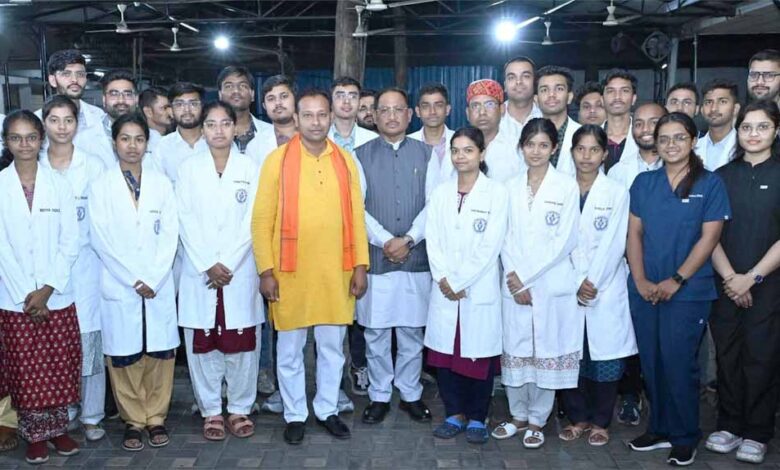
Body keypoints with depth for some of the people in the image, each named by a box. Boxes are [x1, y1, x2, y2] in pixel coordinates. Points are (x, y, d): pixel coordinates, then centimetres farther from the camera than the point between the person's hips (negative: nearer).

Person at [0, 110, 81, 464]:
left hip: (57, 297, 1)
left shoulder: (59, 184, 2)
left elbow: (70, 242, 0)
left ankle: (58, 428, 25)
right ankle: (35, 435, 22)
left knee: (60, 369, 8)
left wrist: (47, 288, -9)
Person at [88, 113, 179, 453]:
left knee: (160, 354, 5)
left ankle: (156, 418, 19)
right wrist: (134, 280, -9)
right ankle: (133, 421, 19)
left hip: (159, 286, 1)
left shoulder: (161, 183, 6)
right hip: (119, 286, -1)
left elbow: (170, 235, 2)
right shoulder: (101, 185, 2)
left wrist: (153, 278, -8)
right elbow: (100, 239, -4)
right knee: (124, 357, 4)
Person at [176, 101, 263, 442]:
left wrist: (227, 264, -9)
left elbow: (251, 222, -1)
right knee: (202, 344, 4)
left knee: (241, 343, 3)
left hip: (240, 270, 0)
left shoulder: (250, 168, 5)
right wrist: (208, 265, -9)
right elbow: (186, 222, 0)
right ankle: (211, 411, 17)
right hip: (198, 272, 1)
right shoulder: (189, 168, 6)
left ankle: (239, 408, 18)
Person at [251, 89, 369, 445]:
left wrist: (360, 265, 2)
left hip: (336, 272, 3)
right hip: (291, 273, -2)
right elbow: (262, 219, -4)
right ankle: (295, 415, 26)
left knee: (332, 347, 13)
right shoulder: (277, 159, -3)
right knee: (290, 350, 9)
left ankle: (327, 409, 30)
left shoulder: (345, 160, 6)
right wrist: (265, 270, -9)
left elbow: (356, 216, 7)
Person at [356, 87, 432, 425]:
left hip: (416, 258, 1)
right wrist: (384, 239, -13)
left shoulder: (426, 154, 7)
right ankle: (379, 395, 20)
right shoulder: (362, 155, 6)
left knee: (412, 331, 8)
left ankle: (410, 394, 24)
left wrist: (409, 239, -12)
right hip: (375, 258, 0)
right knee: (376, 332, 6)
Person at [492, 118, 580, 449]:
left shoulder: (567, 187, -2)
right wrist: (514, 278, -7)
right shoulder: (511, 188, 9)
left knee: (547, 352, 3)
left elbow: (565, 241, -7)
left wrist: (525, 275, -10)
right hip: (514, 285, 3)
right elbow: (506, 239, 7)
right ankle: (518, 415, 24)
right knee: (515, 350, 7)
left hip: (552, 285, -3)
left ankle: (537, 421, 18)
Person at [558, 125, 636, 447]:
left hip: (606, 291, -2)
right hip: (568, 290, 2)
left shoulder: (617, 193, 0)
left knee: (605, 357, 3)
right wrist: (576, 284, -8)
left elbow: (613, 245, -5)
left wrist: (592, 282, -11)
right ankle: (578, 417, 22)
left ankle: (600, 421, 18)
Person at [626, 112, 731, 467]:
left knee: (678, 363, 0)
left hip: (688, 291, -3)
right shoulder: (643, 182, 7)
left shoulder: (710, 184, -2)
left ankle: (685, 437, 16)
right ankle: (659, 428, 26)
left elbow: (708, 238, -7)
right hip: (644, 290, 4)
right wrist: (640, 280, -5)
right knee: (651, 362, 10)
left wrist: (676, 281, -13)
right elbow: (634, 234, 6)